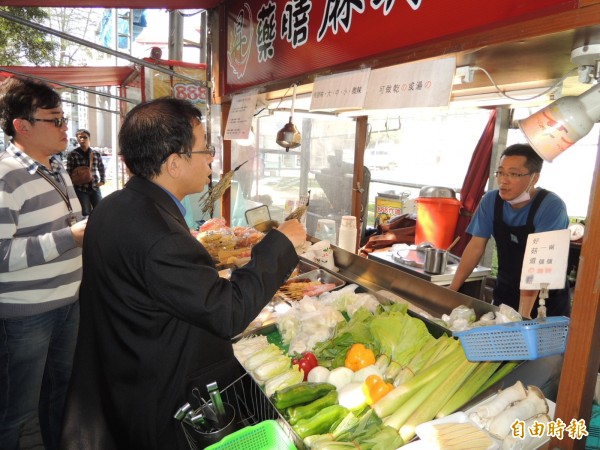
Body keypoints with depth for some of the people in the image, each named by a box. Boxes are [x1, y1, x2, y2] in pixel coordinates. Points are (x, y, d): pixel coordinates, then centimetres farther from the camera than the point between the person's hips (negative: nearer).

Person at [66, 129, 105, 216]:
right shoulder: (72, 154, -5)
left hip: (95, 188, 3)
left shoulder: (96, 153, 5)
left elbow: (101, 168, 17)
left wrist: (102, 180, 7)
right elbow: (69, 172, -3)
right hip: (81, 189, -3)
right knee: (86, 214, 3)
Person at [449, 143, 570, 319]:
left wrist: (523, 313, -34)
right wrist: (452, 290, -9)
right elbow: (476, 247, -5)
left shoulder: (551, 206, -21)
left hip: (546, 301, -4)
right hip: (505, 293, 4)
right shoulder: (491, 200, -9)